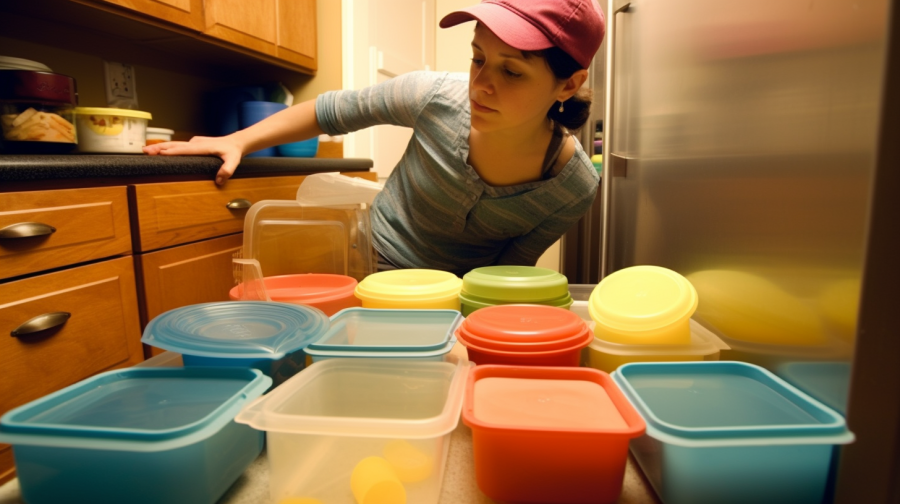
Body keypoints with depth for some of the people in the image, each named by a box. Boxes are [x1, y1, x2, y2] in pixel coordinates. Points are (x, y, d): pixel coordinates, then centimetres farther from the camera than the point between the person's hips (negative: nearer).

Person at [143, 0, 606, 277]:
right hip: (376, 258, 1)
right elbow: (331, 111, -8)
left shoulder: (576, 188, -23)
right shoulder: (436, 97, -26)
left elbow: (507, 271, -9)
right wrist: (238, 141, -10)